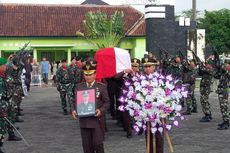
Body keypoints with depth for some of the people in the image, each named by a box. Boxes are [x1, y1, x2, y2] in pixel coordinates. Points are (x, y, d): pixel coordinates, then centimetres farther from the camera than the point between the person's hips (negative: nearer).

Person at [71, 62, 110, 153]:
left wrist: (101, 110, -17)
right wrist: (73, 110, -8)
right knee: (87, 145, 8)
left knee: (98, 143, -1)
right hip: (84, 121, 3)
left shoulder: (101, 87, 0)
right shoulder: (79, 87, 8)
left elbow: (106, 102, 0)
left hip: (97, 120, -3)